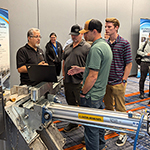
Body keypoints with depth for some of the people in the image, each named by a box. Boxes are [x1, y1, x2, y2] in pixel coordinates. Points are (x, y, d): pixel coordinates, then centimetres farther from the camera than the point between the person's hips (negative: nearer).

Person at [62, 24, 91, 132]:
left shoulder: (87, 47, -9)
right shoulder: (68, 47, 15)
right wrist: (64, 75, 16)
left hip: (79, 82, -7)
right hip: (67, 81, 8)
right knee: (71, 103, 19)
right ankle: (73, 124, 36)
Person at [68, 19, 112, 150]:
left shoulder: (96, 48, -22)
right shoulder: (106, 45, 10)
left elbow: (93, 76, -25)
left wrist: (83, 92, -14)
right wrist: (82, 69, 15)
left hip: (92, 95, -11)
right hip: (100, 92, 11)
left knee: (91, 128, 2)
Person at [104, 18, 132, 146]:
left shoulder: (124, 43, -9)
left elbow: (128, 64, -8)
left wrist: (123, 80, -12)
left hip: (118, 83, -5)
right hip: (106, 82, 6)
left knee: (120, 109, 4)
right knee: (108, 107, 17)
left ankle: (123, 133, 19)